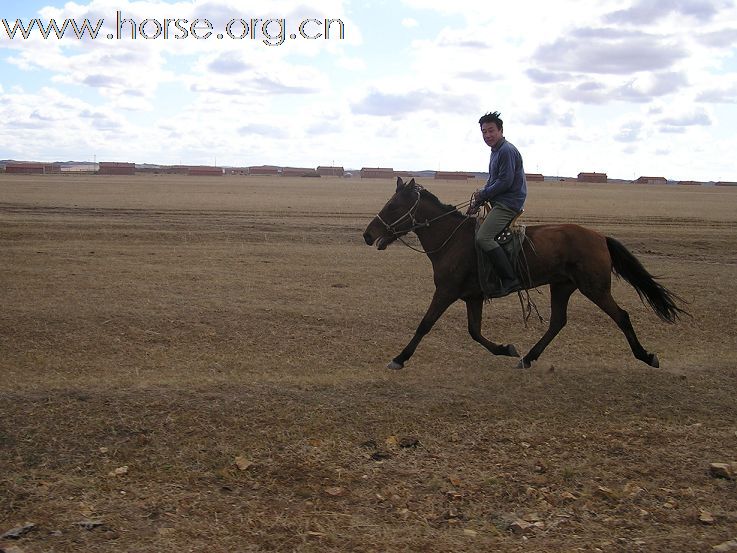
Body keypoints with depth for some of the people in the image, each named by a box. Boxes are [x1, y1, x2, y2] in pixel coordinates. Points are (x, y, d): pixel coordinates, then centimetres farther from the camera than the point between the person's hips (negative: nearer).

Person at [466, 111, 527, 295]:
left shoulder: (507, 150, -14)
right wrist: (478, 202, 11)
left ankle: (510, 279, -24)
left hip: (509, 203, -11)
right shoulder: (496, 152, 19)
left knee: (483, 238, -24)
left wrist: (483, 194, -9)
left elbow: (505, 182, -20)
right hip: (499, 203, 11)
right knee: (475, 230, 16)